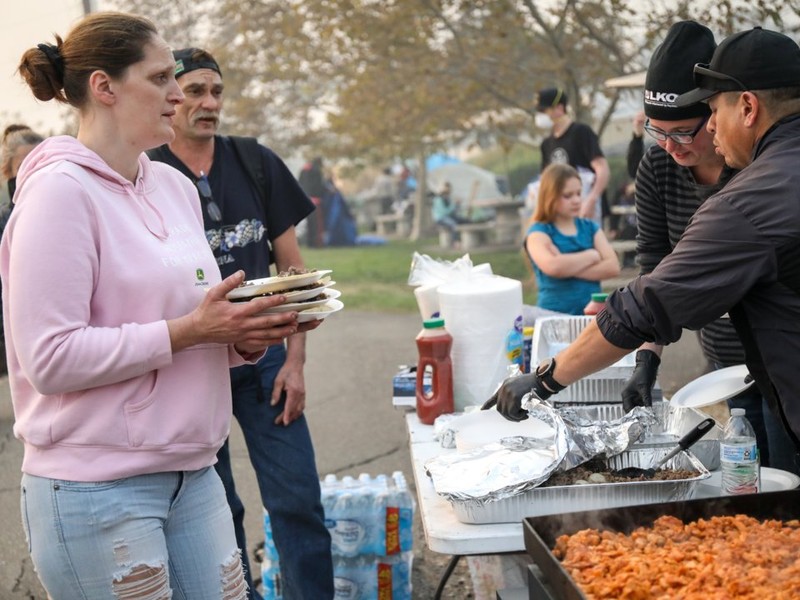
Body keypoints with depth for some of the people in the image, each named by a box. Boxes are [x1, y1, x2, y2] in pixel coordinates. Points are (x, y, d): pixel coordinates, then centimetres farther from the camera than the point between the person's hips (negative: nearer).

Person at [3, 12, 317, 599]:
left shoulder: (175, 186, 9)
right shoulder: (62, 189, -13)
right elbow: (50, 359, -19)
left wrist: (246, 335, -2)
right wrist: (189, 330, -21)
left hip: (193, 473, 7)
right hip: (97, 490, -7)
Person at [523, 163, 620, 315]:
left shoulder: (590, 228, 14)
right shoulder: (538, 232, 0)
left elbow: (612, 267, 0)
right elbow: (552, 267, -20)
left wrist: (569, 267, -10)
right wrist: (592, 255, -5)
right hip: (554, 316, -3)